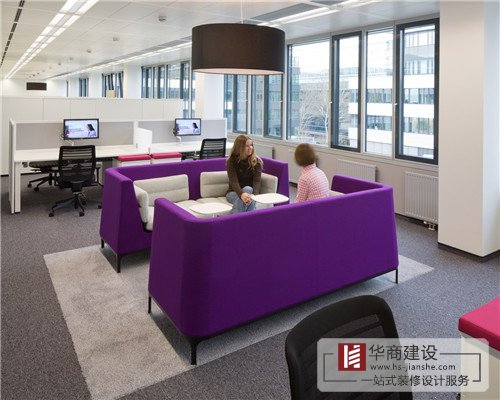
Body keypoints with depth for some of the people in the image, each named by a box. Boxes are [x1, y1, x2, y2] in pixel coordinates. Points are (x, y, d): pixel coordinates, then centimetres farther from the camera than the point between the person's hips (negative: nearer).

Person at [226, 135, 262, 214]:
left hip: (251, 192, 1)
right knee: (247, 190, -34)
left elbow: (256, 181, -16)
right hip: (234, 193, -1)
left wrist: (255, 195, -38)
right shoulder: (231, 160, -9)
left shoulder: (256, 162, -5)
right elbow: (233, 181, -21)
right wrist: (241, 194, -43)